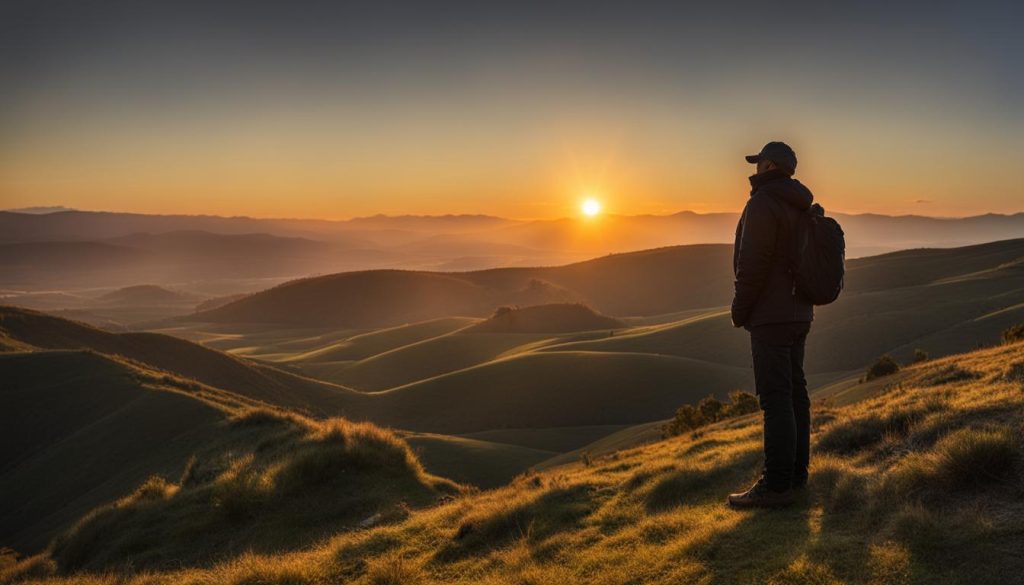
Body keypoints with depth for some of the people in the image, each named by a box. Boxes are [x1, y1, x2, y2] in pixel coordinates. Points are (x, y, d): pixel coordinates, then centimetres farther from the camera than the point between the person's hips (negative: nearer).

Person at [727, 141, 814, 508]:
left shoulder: (763, 203, -14)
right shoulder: (800, 208, 15)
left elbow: (753, 263, -21)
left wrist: (739, 308, -9)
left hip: (771, 316, -10)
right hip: (798, 313, 10)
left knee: (775, 398, -9)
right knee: (793, 392, 12)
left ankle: (777, 485, -7)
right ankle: (795, 473, 19)